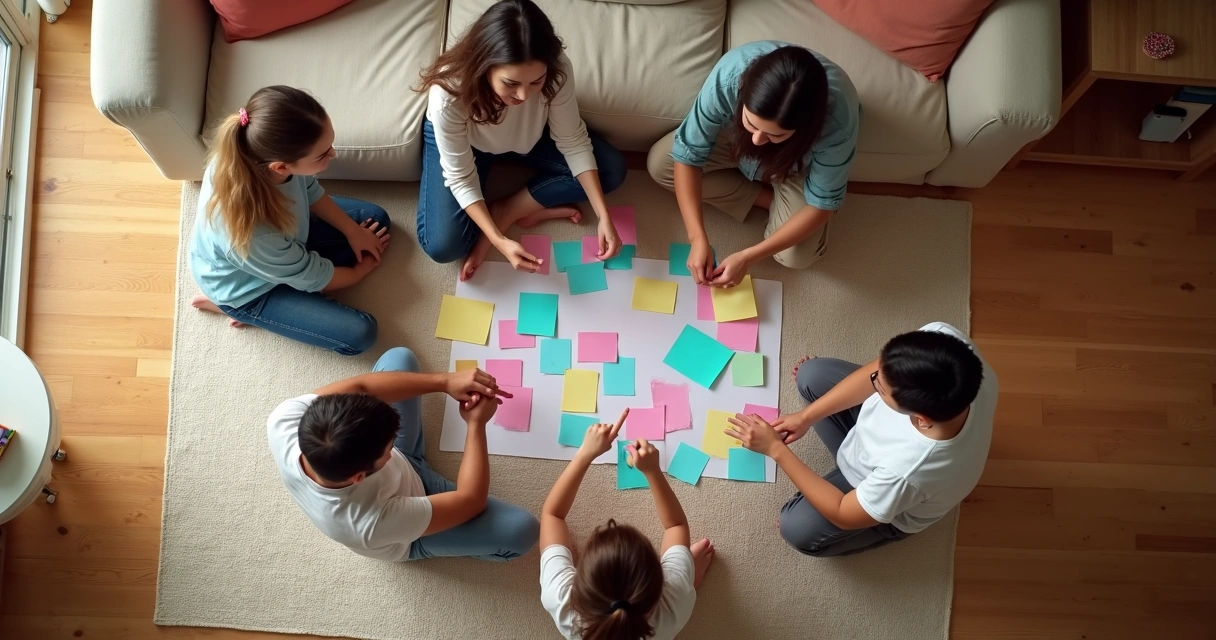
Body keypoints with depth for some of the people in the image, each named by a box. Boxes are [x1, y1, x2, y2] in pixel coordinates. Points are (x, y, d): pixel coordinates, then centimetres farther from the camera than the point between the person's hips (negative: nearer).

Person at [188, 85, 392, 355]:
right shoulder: (251, 235, -45)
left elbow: (311, 192, -3)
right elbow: (313, 277, -23)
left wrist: (353, 231, -1)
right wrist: (362, 268, -6)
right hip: (250, 287, -6)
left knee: (376, 218, 10)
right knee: (360, 333, -11)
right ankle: (244, 308, 4)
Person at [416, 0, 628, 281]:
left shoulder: (557, 71, -35)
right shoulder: (449, 94, -41)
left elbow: (573, 143, -20)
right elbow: (461, 178, -28)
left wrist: (603, 216, -27)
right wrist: (500, 241, -37)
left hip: (529, 133, 3)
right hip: (462, 140, -3)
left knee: (612, 170, -12)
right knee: (442, 245, -21)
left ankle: (503, 211, -8)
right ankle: (534, 207, -1)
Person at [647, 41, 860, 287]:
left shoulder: (837, 119, -41)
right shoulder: (729, 76, -40)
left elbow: (822, 204, -27)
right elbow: (687, 155, -28)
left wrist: (748, 257, -31)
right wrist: (698, 239, -35)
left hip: (796, 163, -2)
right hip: (735, 136, 3)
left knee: (797, 256, -19)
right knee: (659, 164, -16)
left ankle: (783, 197, 13)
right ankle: (769, 198, -2)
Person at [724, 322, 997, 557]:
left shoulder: (910, 470, -48)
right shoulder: (944, 338, -40)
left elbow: (844, 516, -26)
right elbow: (875, 373, -17)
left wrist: (776, 449, -23)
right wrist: (806, 417, -15)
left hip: (891, 501, -5)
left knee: (797, 528, -10)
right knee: (810, 373, 2)